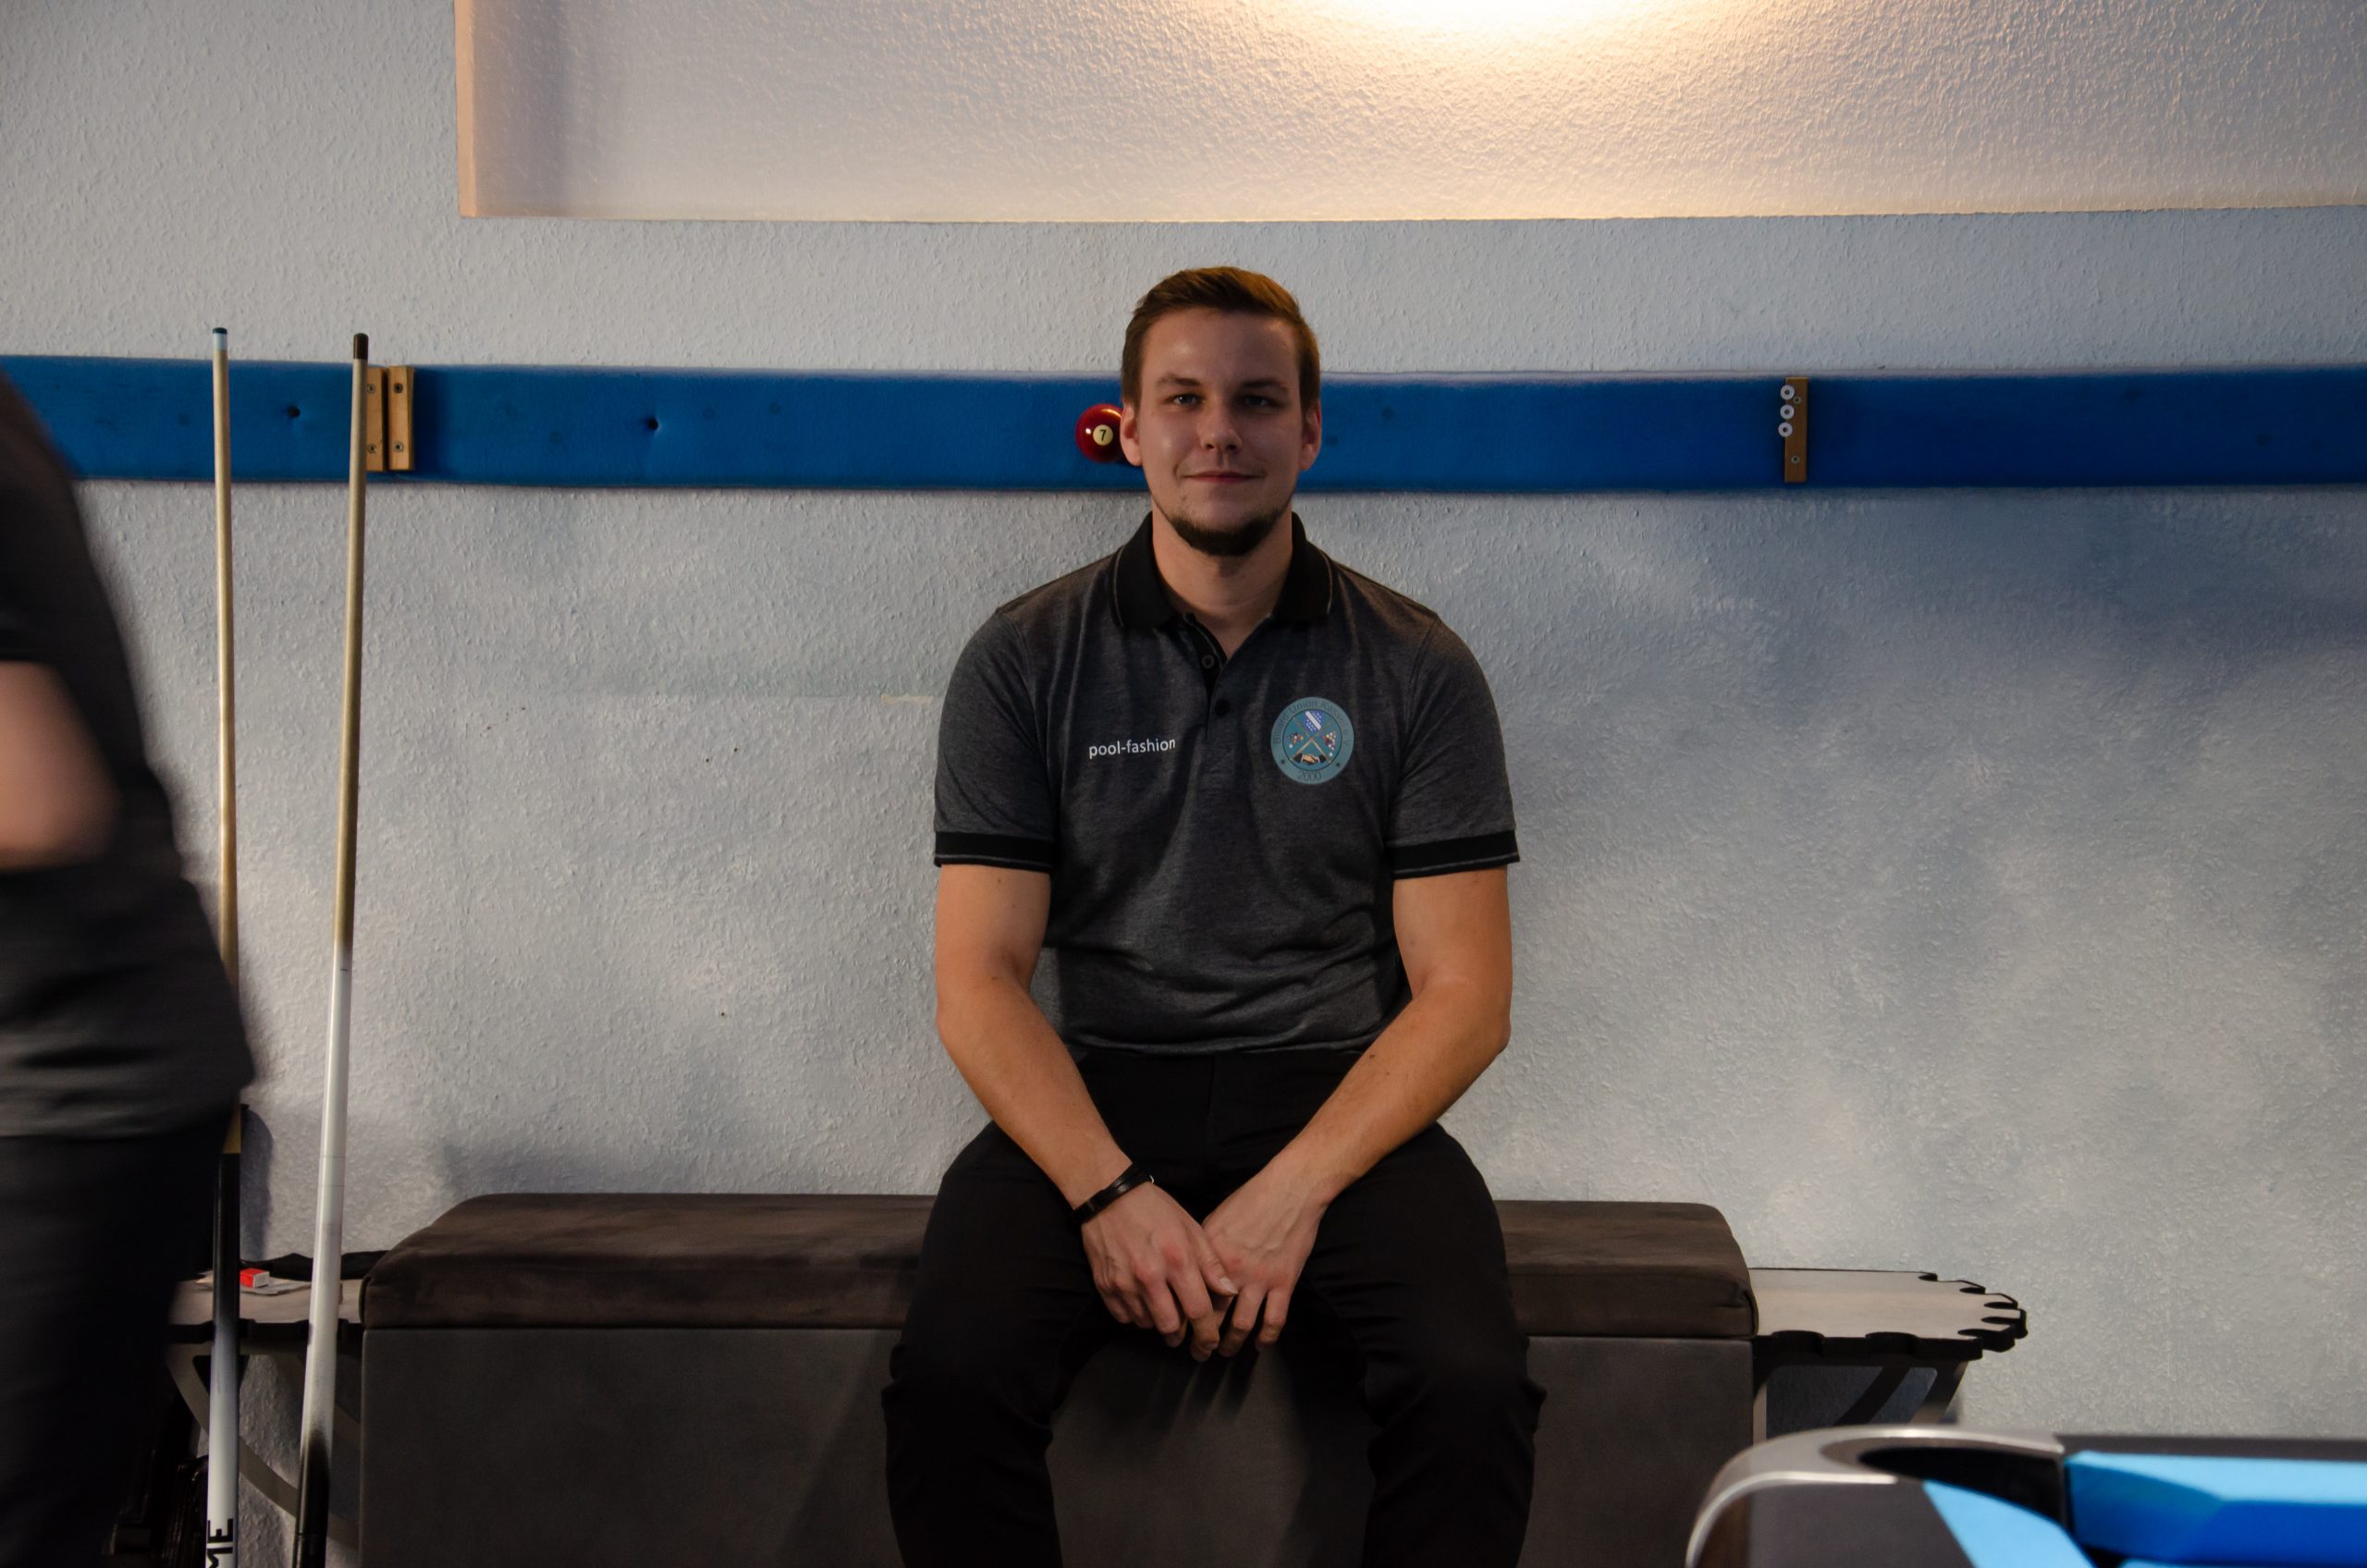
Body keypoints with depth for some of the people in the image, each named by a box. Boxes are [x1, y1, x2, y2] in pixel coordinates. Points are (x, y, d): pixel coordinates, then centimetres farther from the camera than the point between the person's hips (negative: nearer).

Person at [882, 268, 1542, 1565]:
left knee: (1473, 1388, -28)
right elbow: (978, 980, 0)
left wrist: (1292, 1193, -14)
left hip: (1336, 1096, 0)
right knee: (951, 1376, -28)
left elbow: (1464, 994, 0)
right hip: (1094, 1093, 0)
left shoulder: (1416, 669, 4)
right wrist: (1112, 1192, -17)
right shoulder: (1025, 660, 5)